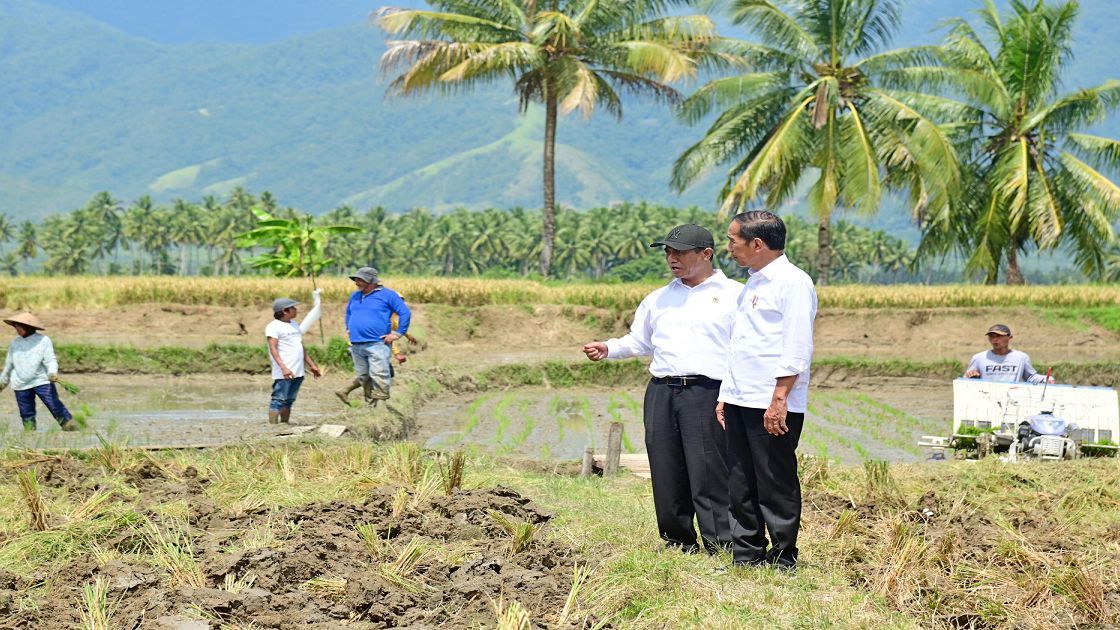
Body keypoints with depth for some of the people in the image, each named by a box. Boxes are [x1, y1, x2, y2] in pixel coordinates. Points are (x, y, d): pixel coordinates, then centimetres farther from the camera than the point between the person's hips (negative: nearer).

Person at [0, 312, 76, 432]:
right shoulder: (15, 343, 9)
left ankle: (73, 430, -4)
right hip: (21, 385, 4)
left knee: (56, 408, -10)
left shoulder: (43, 340, -4)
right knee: (27, 414, 6)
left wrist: (53, 373, -28)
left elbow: (50, 360, -9)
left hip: (42, 381, -4)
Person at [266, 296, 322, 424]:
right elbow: (273, 349, -15)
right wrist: (283, 367, -27)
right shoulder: (274, 326, -7)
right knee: (279, 400, -10)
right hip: (283, 373, -8)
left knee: (289, 401, 10)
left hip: (298, 371, 8)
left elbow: (301, 348, 26)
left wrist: (312, 365, 23)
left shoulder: (294, 325, 20)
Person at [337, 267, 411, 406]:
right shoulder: (355, 296, 17)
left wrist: (398, 333, -10)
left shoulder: (387, 295, -3)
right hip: (356, 345, 7)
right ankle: (370, 404, 19)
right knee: (362, 376, 10)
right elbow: (348, 312, 37)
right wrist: (348, 329, 26)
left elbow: (405, 313, -5)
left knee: (379, 376, -14)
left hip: (377, 344, -7)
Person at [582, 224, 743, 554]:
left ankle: (722, 549, -8)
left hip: (708, 393, -5)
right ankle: (679, 547, 16)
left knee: (709, 476, -11)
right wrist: (608, 348, 9)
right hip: (661, 393, 5)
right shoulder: (658, 299, 20)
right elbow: (639, 341, 28)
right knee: (667, 477, 6)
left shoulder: (733, 295, 4)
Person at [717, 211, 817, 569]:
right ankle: (746, 557, 15)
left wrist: (780, 398, -21)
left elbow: (796, 348, -16)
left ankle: (782, 560, 2)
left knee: (776, 485, -4)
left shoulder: (792, 282, -8)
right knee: (741, 485, 9)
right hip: (741, 402, 9)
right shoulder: (752, 285, 21)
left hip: (774, 405, -9)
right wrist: (726, 395, 19)